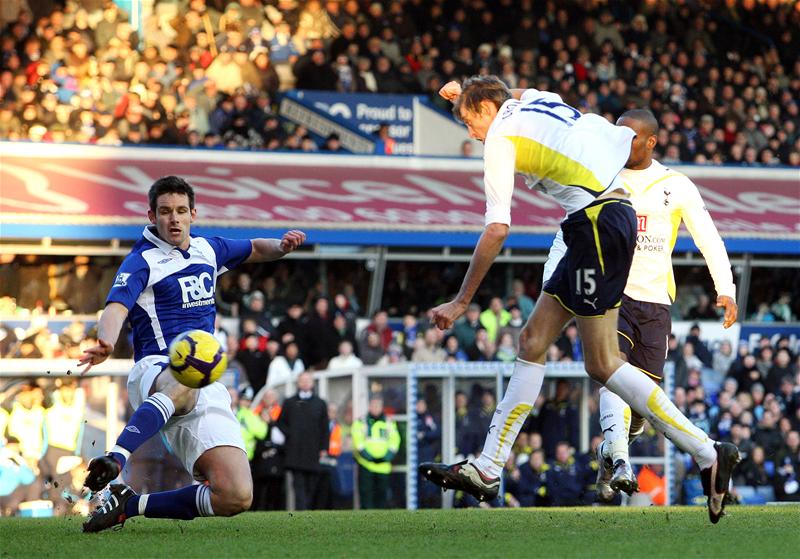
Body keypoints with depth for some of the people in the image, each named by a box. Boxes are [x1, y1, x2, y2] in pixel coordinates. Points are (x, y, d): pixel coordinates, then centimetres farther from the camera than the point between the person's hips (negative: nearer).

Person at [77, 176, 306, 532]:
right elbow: (115, 308, -20)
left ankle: (129, 505, 0)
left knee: (236, 498, -11)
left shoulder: (207, 249, 17)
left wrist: (281, 246, 12)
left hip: (207, 392, 6)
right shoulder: (142, 261, -2)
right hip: (156, 371, -6)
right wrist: (106, 343, -44)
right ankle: (115, 460, -61)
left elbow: (255, 250, 37)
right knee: (185, 382, -47)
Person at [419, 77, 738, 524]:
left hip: (596, 218, -9)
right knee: (533, 341, 9)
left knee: (603, 364, -9)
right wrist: (466, 93, 47)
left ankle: (708, 454, -9)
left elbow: (497, 229, -9)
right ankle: (486, 470, 8)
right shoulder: (538, 100, 18)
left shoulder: (501, 137, -3)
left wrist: (461, 302, -5)